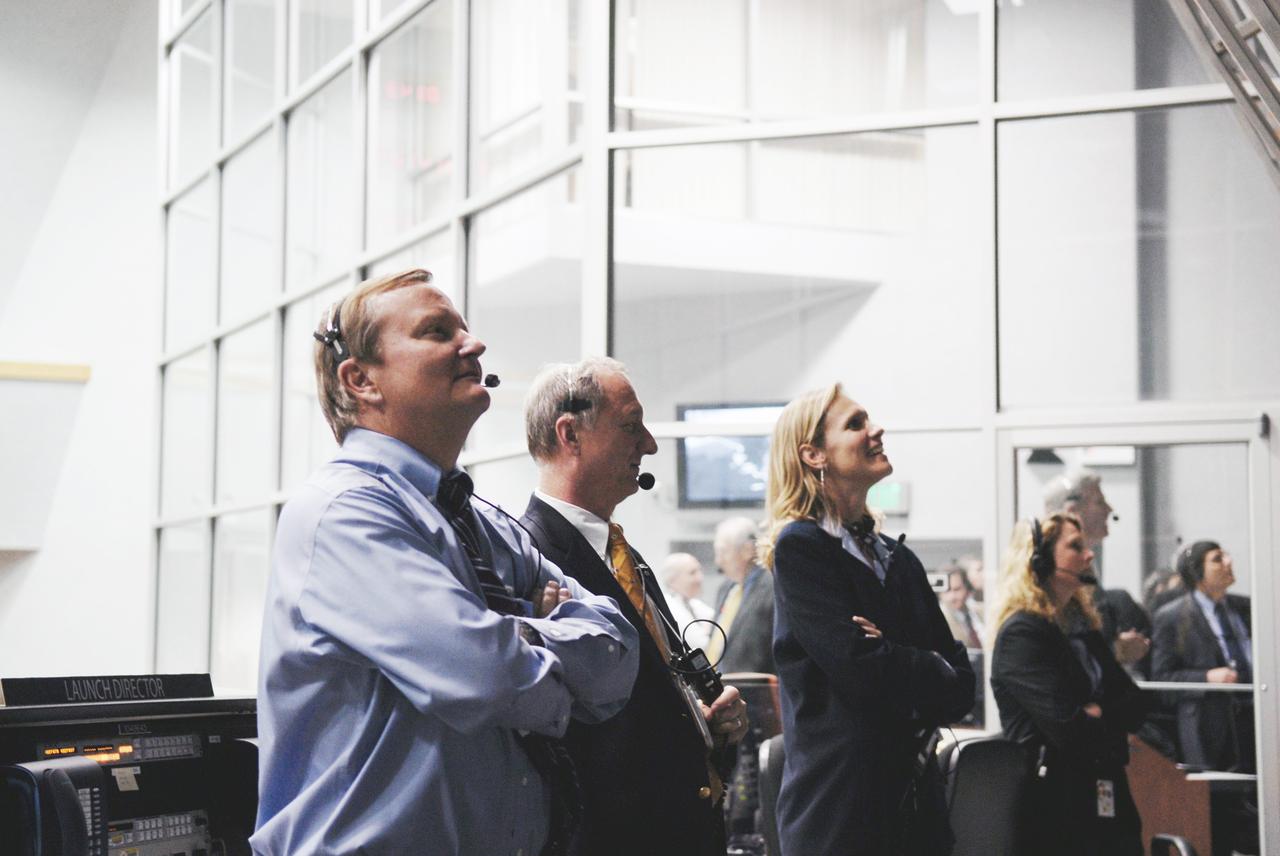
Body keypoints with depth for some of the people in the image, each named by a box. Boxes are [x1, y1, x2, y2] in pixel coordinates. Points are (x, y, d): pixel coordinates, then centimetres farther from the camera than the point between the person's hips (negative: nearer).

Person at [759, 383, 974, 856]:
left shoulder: (899, 558, 13)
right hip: (839, 805, -6)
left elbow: (961, 684, 7)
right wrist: (936, 674, 0)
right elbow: (863, 669, -19)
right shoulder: (799, 547, -9)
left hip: (916, 798, 7)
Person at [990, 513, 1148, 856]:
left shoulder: (1083, 625, 16)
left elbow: (1136, 705, 11)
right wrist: (1113, 718, 1)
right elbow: (1067, 727, -18)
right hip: (1060, 810, -7)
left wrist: (1099, 713, -10)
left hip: (1109, 801, 8)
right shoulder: (1021, 632, -10)